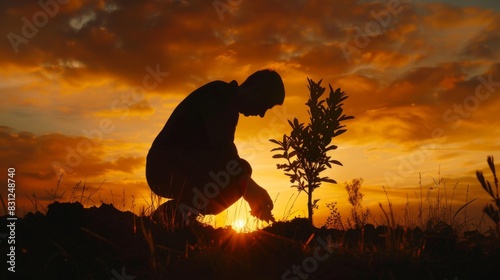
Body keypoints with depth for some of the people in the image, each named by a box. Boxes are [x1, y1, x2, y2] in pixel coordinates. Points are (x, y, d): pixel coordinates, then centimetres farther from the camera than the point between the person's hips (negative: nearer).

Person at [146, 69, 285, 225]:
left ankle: (177, 212, 7)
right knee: (236, 171, -25)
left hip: (184, 170, 10)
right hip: (166, 166, -10)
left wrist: (256, 200, 8)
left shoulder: (229, 108, 16)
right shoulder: (219, 94, -11)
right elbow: (220, 145, -24)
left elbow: (225, 149, 14)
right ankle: (177, 213, -13)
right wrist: (248, 183, -25)